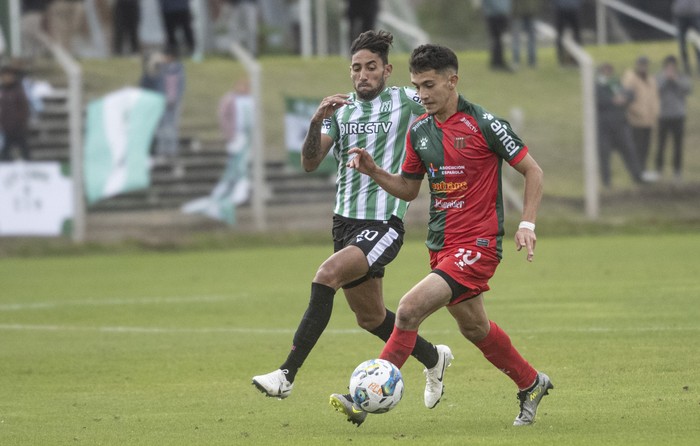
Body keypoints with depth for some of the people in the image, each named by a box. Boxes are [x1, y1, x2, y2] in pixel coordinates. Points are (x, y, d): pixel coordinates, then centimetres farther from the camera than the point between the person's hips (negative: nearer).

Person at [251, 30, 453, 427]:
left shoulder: (405, 101, -2)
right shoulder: (341, 108, 9)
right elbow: (310, 163, 0)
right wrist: (317, 122, -16)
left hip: (385, 222, -6)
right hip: (346, 218, 6)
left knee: (328, 274, -28)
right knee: (370, 316, 13)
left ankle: (287, 374, -29)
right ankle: (434, 358, 40)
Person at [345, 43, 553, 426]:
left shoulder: (484, 124, -12)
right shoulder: (419, 131, 7)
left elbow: (532, 171, -5)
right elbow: (408, 189, 17)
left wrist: (527, 224, -13)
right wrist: (373, 171, -1)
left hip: (477, 243, -8)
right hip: (441, 246, 8)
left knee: (410, 308, -20)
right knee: (473, 327, 20)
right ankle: (531, 384, 41)